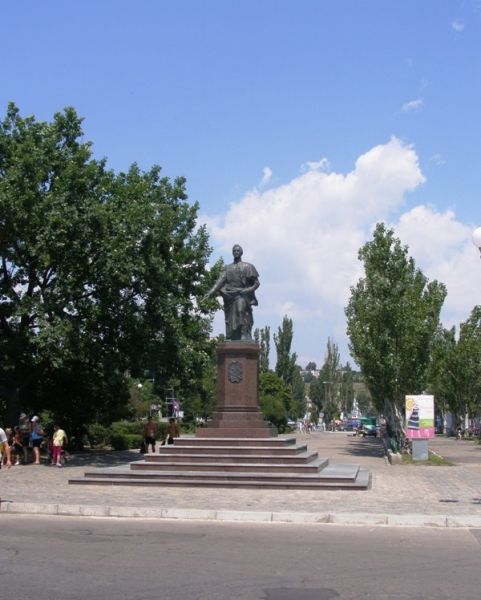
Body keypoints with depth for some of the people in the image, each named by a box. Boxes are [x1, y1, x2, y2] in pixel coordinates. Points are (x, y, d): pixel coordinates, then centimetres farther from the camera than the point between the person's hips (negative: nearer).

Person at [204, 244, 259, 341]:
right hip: (230, 298, 4)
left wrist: (248, 290, -11)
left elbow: (256, 283, 8)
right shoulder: (227, 268, 22)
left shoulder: (248, 267, 13)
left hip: (242, 297, -4)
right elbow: (220, 281, 9)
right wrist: (211, 292, -8)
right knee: (232, 325, -4)